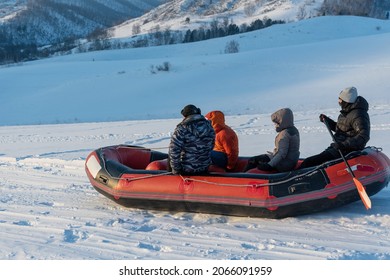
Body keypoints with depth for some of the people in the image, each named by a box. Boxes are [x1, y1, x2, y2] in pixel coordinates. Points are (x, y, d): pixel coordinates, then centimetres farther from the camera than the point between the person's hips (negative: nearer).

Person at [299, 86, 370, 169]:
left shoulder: (358, 115, -17)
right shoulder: (346, 113, 14)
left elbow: (364, 136, -28)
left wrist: (344, 145, -35)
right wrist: (327, 120, 14)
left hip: (346, 151, -11)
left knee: (308, 163, -18)